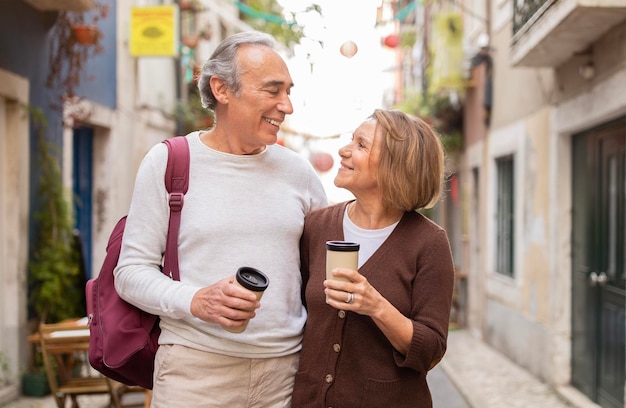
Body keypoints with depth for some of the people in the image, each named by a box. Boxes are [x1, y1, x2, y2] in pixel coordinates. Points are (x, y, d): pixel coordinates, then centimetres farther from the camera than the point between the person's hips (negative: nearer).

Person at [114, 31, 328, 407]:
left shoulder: (299, 171, 6)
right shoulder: (167, 162, -2)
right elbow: (131, 271, -3)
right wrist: (196, 300, -20)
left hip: (286, 367, 3)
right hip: (195, 368, -2)